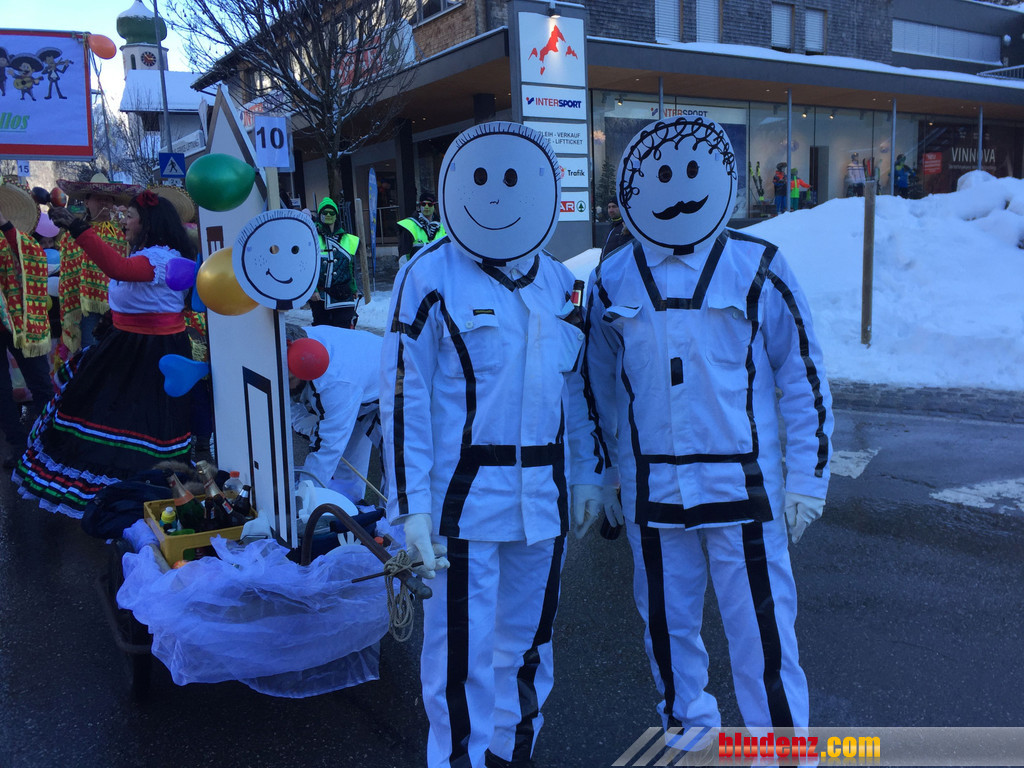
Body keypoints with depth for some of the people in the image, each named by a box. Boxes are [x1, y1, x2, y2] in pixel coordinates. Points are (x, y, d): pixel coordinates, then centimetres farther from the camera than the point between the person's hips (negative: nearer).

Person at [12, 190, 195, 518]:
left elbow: (118, 268, -39)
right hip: (126, 345, 11)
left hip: (152, 353, -11)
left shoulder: (163, 257, -21)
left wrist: (78, 228, -40)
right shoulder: (145, 255, 14)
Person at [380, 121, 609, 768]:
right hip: (465, 498, -5)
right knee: (462, 653, 4)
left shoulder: (558, 283, 9)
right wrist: (412, 507, -14)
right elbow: (404, 396, -11)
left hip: (541, 496, 5)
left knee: (528, 642, 18)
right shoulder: (430, 277, -8)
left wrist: (587, 473, 15)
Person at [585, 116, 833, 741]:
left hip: (743, 487, -2)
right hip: (651, 492, 3)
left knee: (762, 633, 2)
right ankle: (688, 727, 40)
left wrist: (807, 477, -3)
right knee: (668, 627, 16)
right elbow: (602, 389, 12)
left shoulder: (758, 268, -3)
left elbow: (804, 375, -1)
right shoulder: (613, 281, 3)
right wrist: (601, 477, 14)